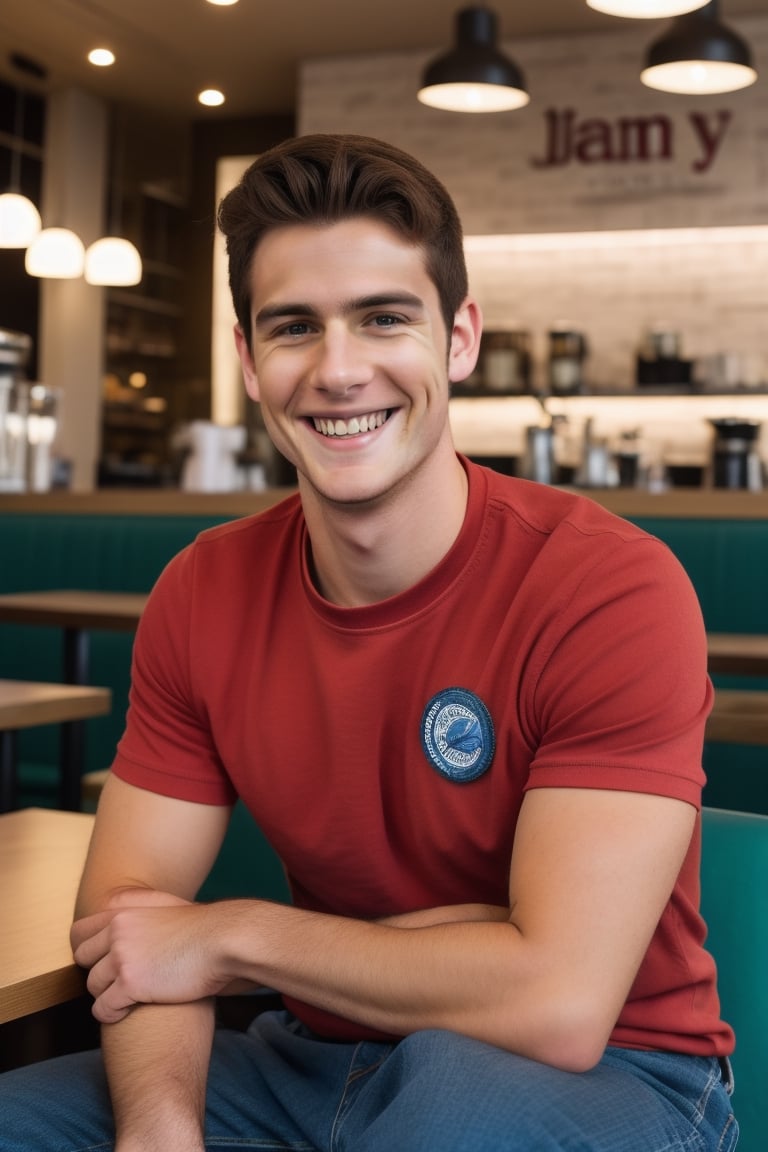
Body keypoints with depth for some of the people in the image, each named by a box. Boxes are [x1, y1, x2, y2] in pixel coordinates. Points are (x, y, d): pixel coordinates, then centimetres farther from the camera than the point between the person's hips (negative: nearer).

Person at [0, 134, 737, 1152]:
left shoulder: (613, 590, -22)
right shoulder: (202, 595, -4)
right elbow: (126, 911, -4)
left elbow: (560, 1003, -27)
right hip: (321, 1060, 5)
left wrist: (235, 937, -17)